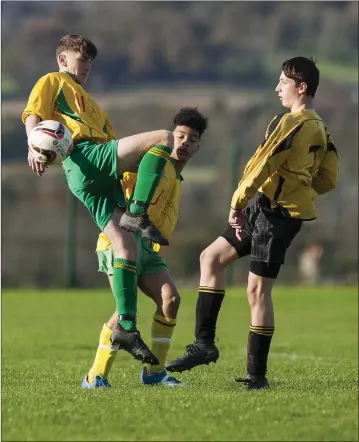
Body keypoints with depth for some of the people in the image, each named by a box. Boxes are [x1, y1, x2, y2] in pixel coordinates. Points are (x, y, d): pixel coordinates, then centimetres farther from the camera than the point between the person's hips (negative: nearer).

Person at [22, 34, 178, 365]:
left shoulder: (90, 104, 41)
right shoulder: (52, 82, 16)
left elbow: (111, 143, 37)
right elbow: (33, 115, -1)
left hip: (103, 175, 8)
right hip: (84, 156, -8)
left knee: (126, 245, -4)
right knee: (164, 137, -21)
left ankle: (126, 326, -7)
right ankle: (136, 214, -30)